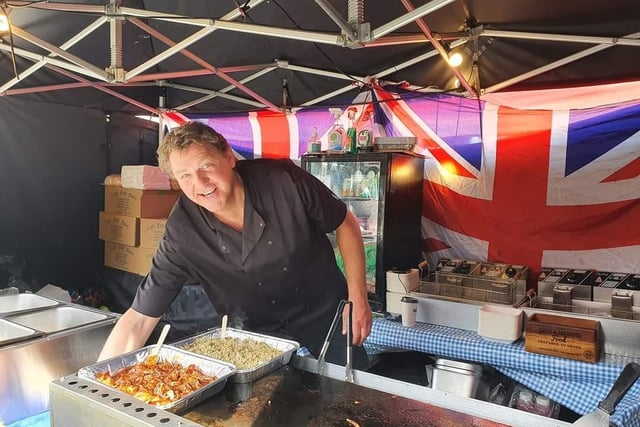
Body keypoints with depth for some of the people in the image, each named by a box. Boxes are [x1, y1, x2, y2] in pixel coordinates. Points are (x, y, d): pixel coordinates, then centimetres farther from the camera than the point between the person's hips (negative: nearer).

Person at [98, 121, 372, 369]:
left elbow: (345, 223, -10)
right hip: (256, 330, 0)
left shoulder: (283, 180, -26)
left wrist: (358, 297, -12)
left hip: (325, 312, 1)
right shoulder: (181, 235, -23)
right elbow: (139, 318, -17)